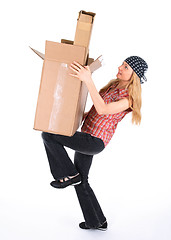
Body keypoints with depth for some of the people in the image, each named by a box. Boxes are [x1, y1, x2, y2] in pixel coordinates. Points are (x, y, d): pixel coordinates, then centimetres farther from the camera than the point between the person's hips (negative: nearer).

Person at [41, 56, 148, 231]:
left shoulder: (129, 98, -16)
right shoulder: (113, 86, 12)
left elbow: (103, 109, -32)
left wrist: (88, 80, -38)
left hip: (94, 142, -9)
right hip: (86, 138, 9)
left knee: (48, 135, -12)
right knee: (81, 182, 18)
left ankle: (68, 175, -1)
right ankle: (97, 222, 32)